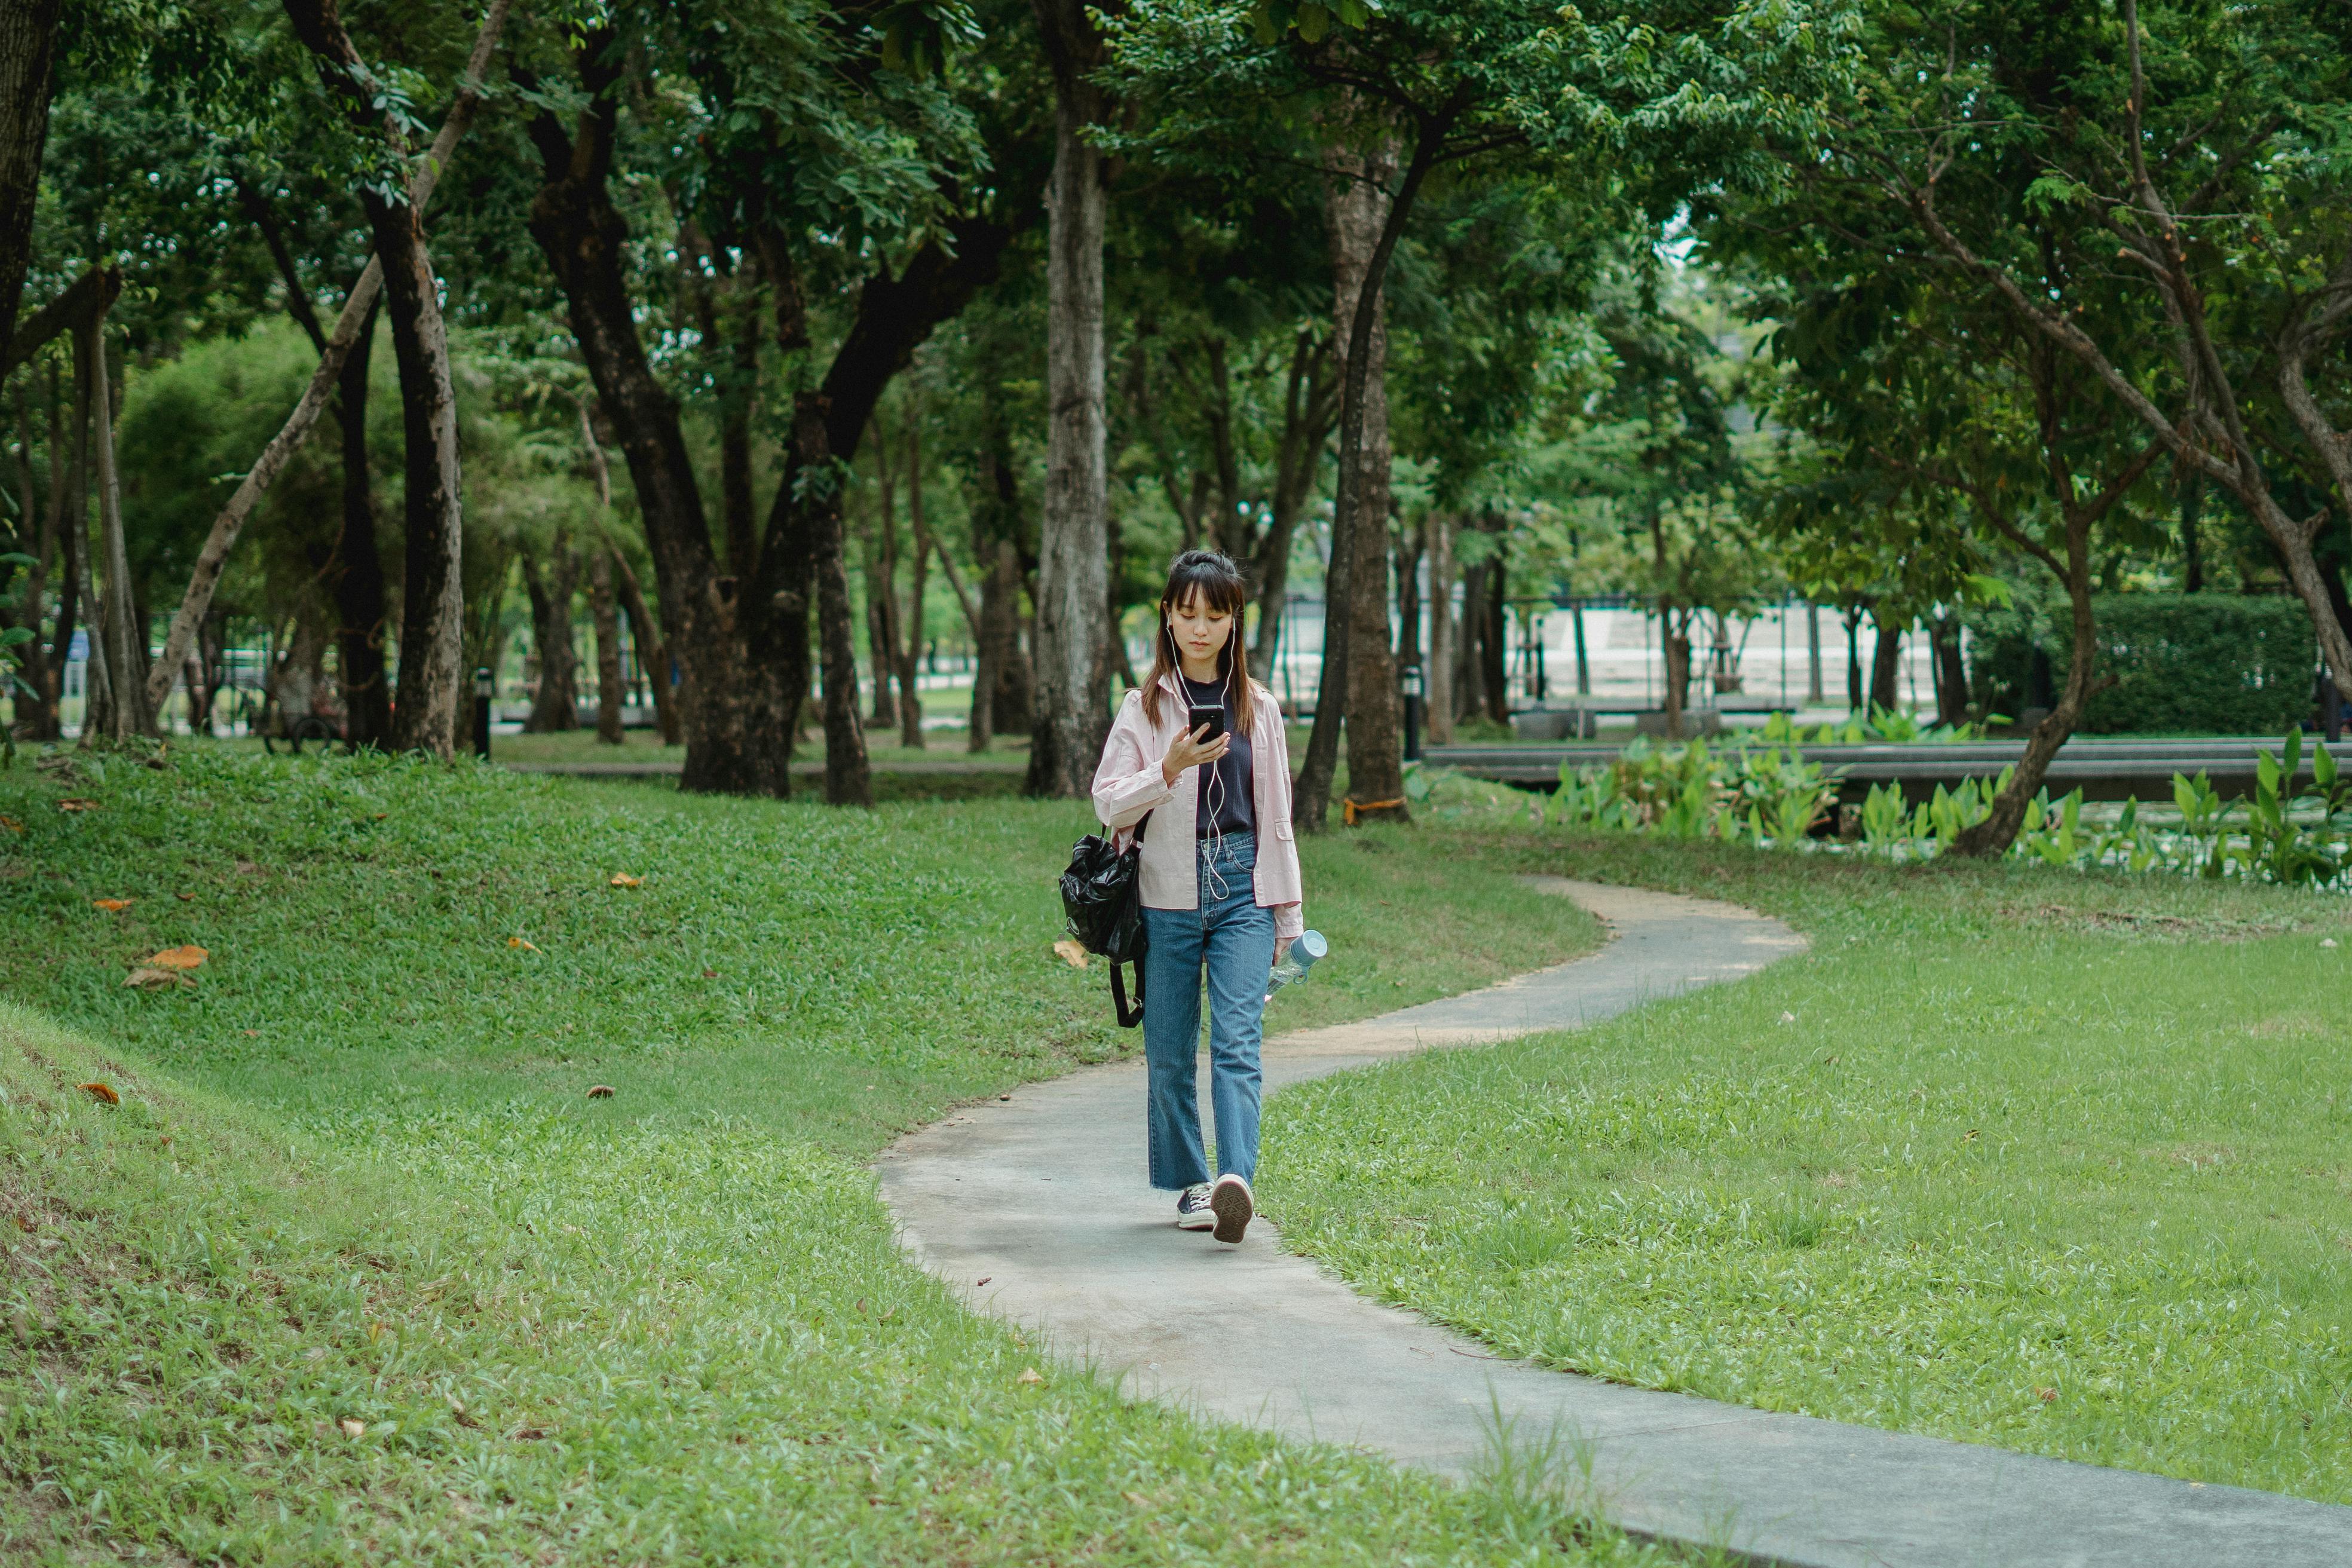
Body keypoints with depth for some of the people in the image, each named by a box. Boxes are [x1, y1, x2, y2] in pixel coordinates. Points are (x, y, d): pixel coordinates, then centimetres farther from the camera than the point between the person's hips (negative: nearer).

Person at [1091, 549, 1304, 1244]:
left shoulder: (1259, 708, 10)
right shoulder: (1144, 707, 6)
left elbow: (1276, 816, 15)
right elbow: (1108, 804, 1)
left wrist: (1287, 916, 14)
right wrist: (1168, 771, -16)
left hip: (1243, 890, 0)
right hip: (1167, 895, 0)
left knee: (1237, 1041, -15)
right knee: (1169, 1053, 3)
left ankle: (1237, 1180, -28)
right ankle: (1190, 1185, 17)